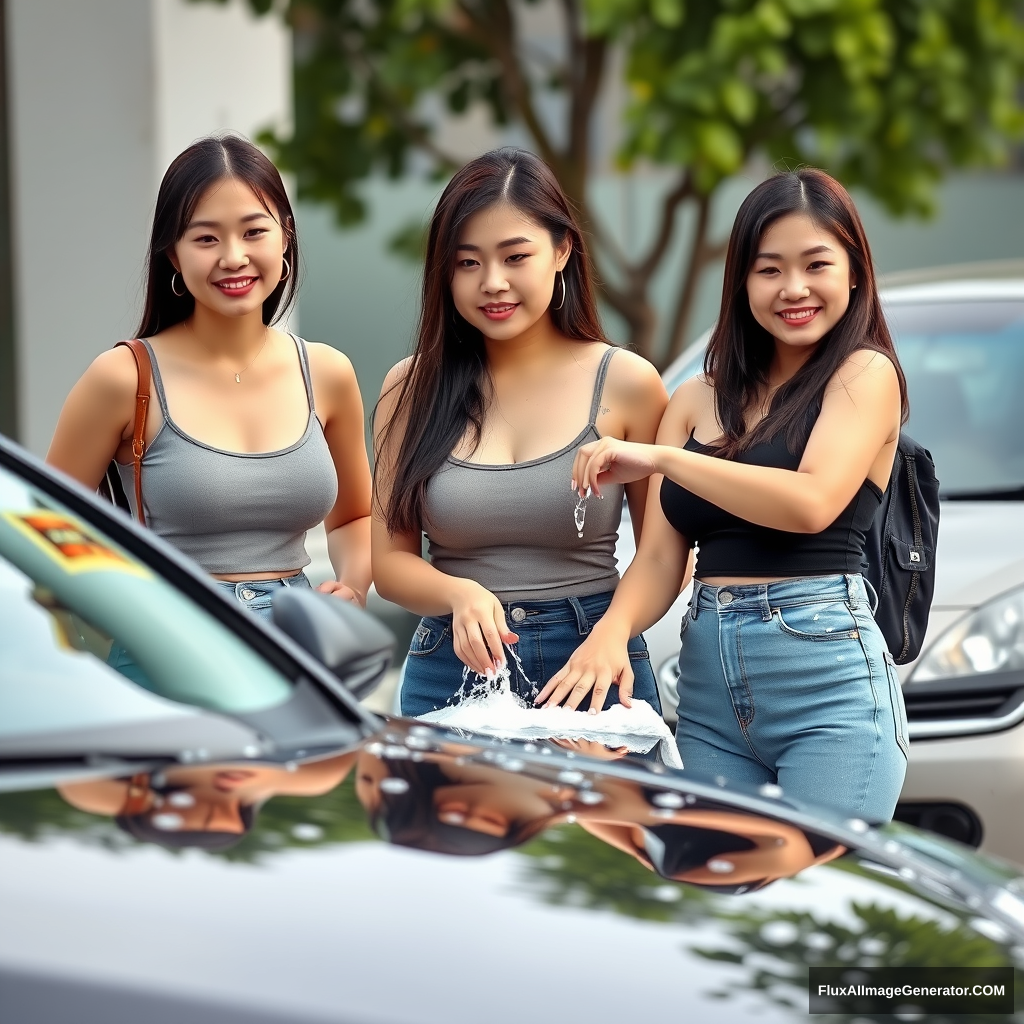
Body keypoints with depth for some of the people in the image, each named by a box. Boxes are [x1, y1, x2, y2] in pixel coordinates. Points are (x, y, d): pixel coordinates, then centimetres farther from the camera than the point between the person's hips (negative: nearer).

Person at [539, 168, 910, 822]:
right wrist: (612, 631, -13)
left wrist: (661, 458, -13)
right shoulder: (698, 401, 14)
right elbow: (661, 555, 8)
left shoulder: (865, 373, 1)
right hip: (707, 678, 5)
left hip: (826, 676, -5)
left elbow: (814, 503, -16)